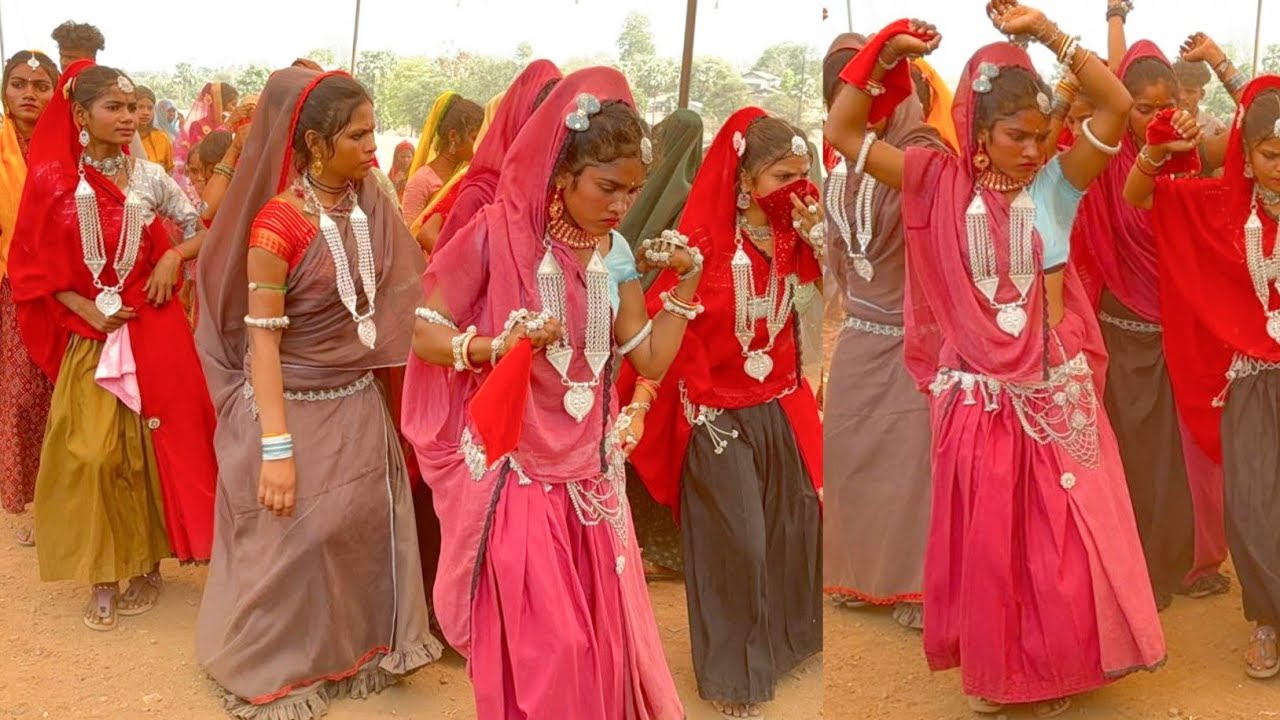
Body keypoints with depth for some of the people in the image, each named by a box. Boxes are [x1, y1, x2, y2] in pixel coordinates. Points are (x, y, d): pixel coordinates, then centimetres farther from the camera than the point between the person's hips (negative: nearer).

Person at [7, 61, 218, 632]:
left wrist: (173, 258, -9)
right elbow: (33, 265, 0)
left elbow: (201, 228, 11)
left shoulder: (149, 176, 0)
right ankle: (103, 575, 12)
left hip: (150, 329, 1)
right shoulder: (51, 179, -3)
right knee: (93, 454, -4)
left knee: (149, 447, 4)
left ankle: (147, 564, 19)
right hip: (88, 335, 0)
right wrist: (86, 310, -11)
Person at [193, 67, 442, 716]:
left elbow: (397, 294, 3)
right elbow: (261, 342, -19)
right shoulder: (278, 223, -20)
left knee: (359, 530, 16)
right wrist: (276, 447, -22)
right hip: (295, 408, -6)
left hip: (359, 404, 6)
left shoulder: (370, 204, -1)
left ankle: (350, 649, 39)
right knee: (290, 543, 10)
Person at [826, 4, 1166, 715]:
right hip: (977, 398, 0)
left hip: (1056, 393, 0)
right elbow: (841, 132, -3)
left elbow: (1117, 106, -16)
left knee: (1060, 541, 11)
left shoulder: (1057, 182, -3)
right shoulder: (942, 183, -3)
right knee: (986, 541, 13)